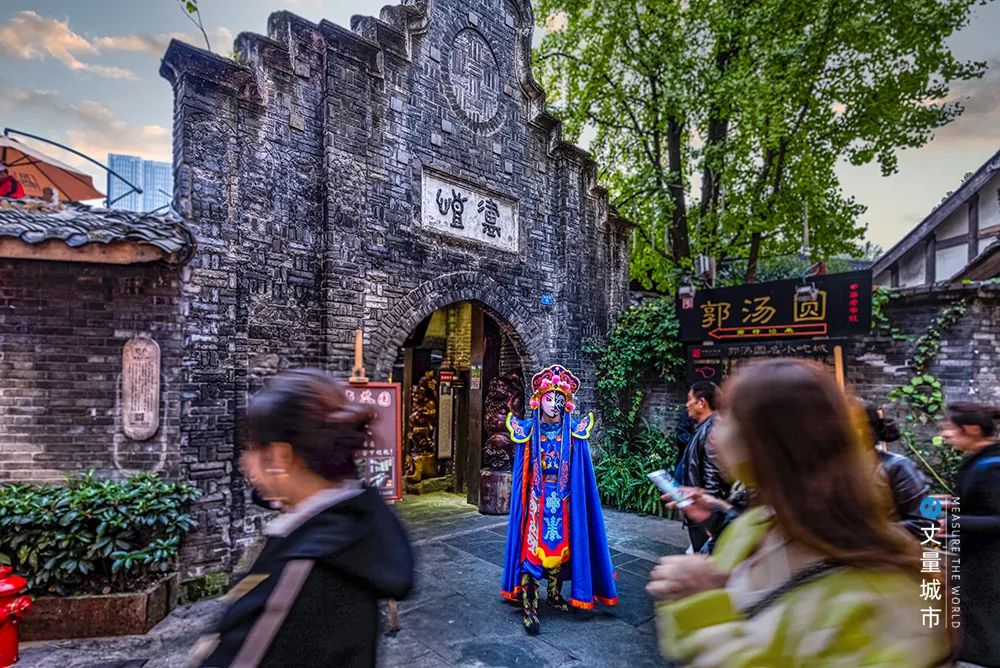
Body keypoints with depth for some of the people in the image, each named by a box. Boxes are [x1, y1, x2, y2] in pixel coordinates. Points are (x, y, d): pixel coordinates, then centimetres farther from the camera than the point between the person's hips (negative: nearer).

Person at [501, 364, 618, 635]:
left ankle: (554, 594, 32)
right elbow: (522, 473, 2)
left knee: (560, 545, 12)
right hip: (537, 497, -2)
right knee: (533, 546, -4)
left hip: (562, 498, 2)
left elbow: (580, 472, 4)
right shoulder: (529, 429, -5)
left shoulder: (573, 430, -2)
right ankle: (528, 606, 3)